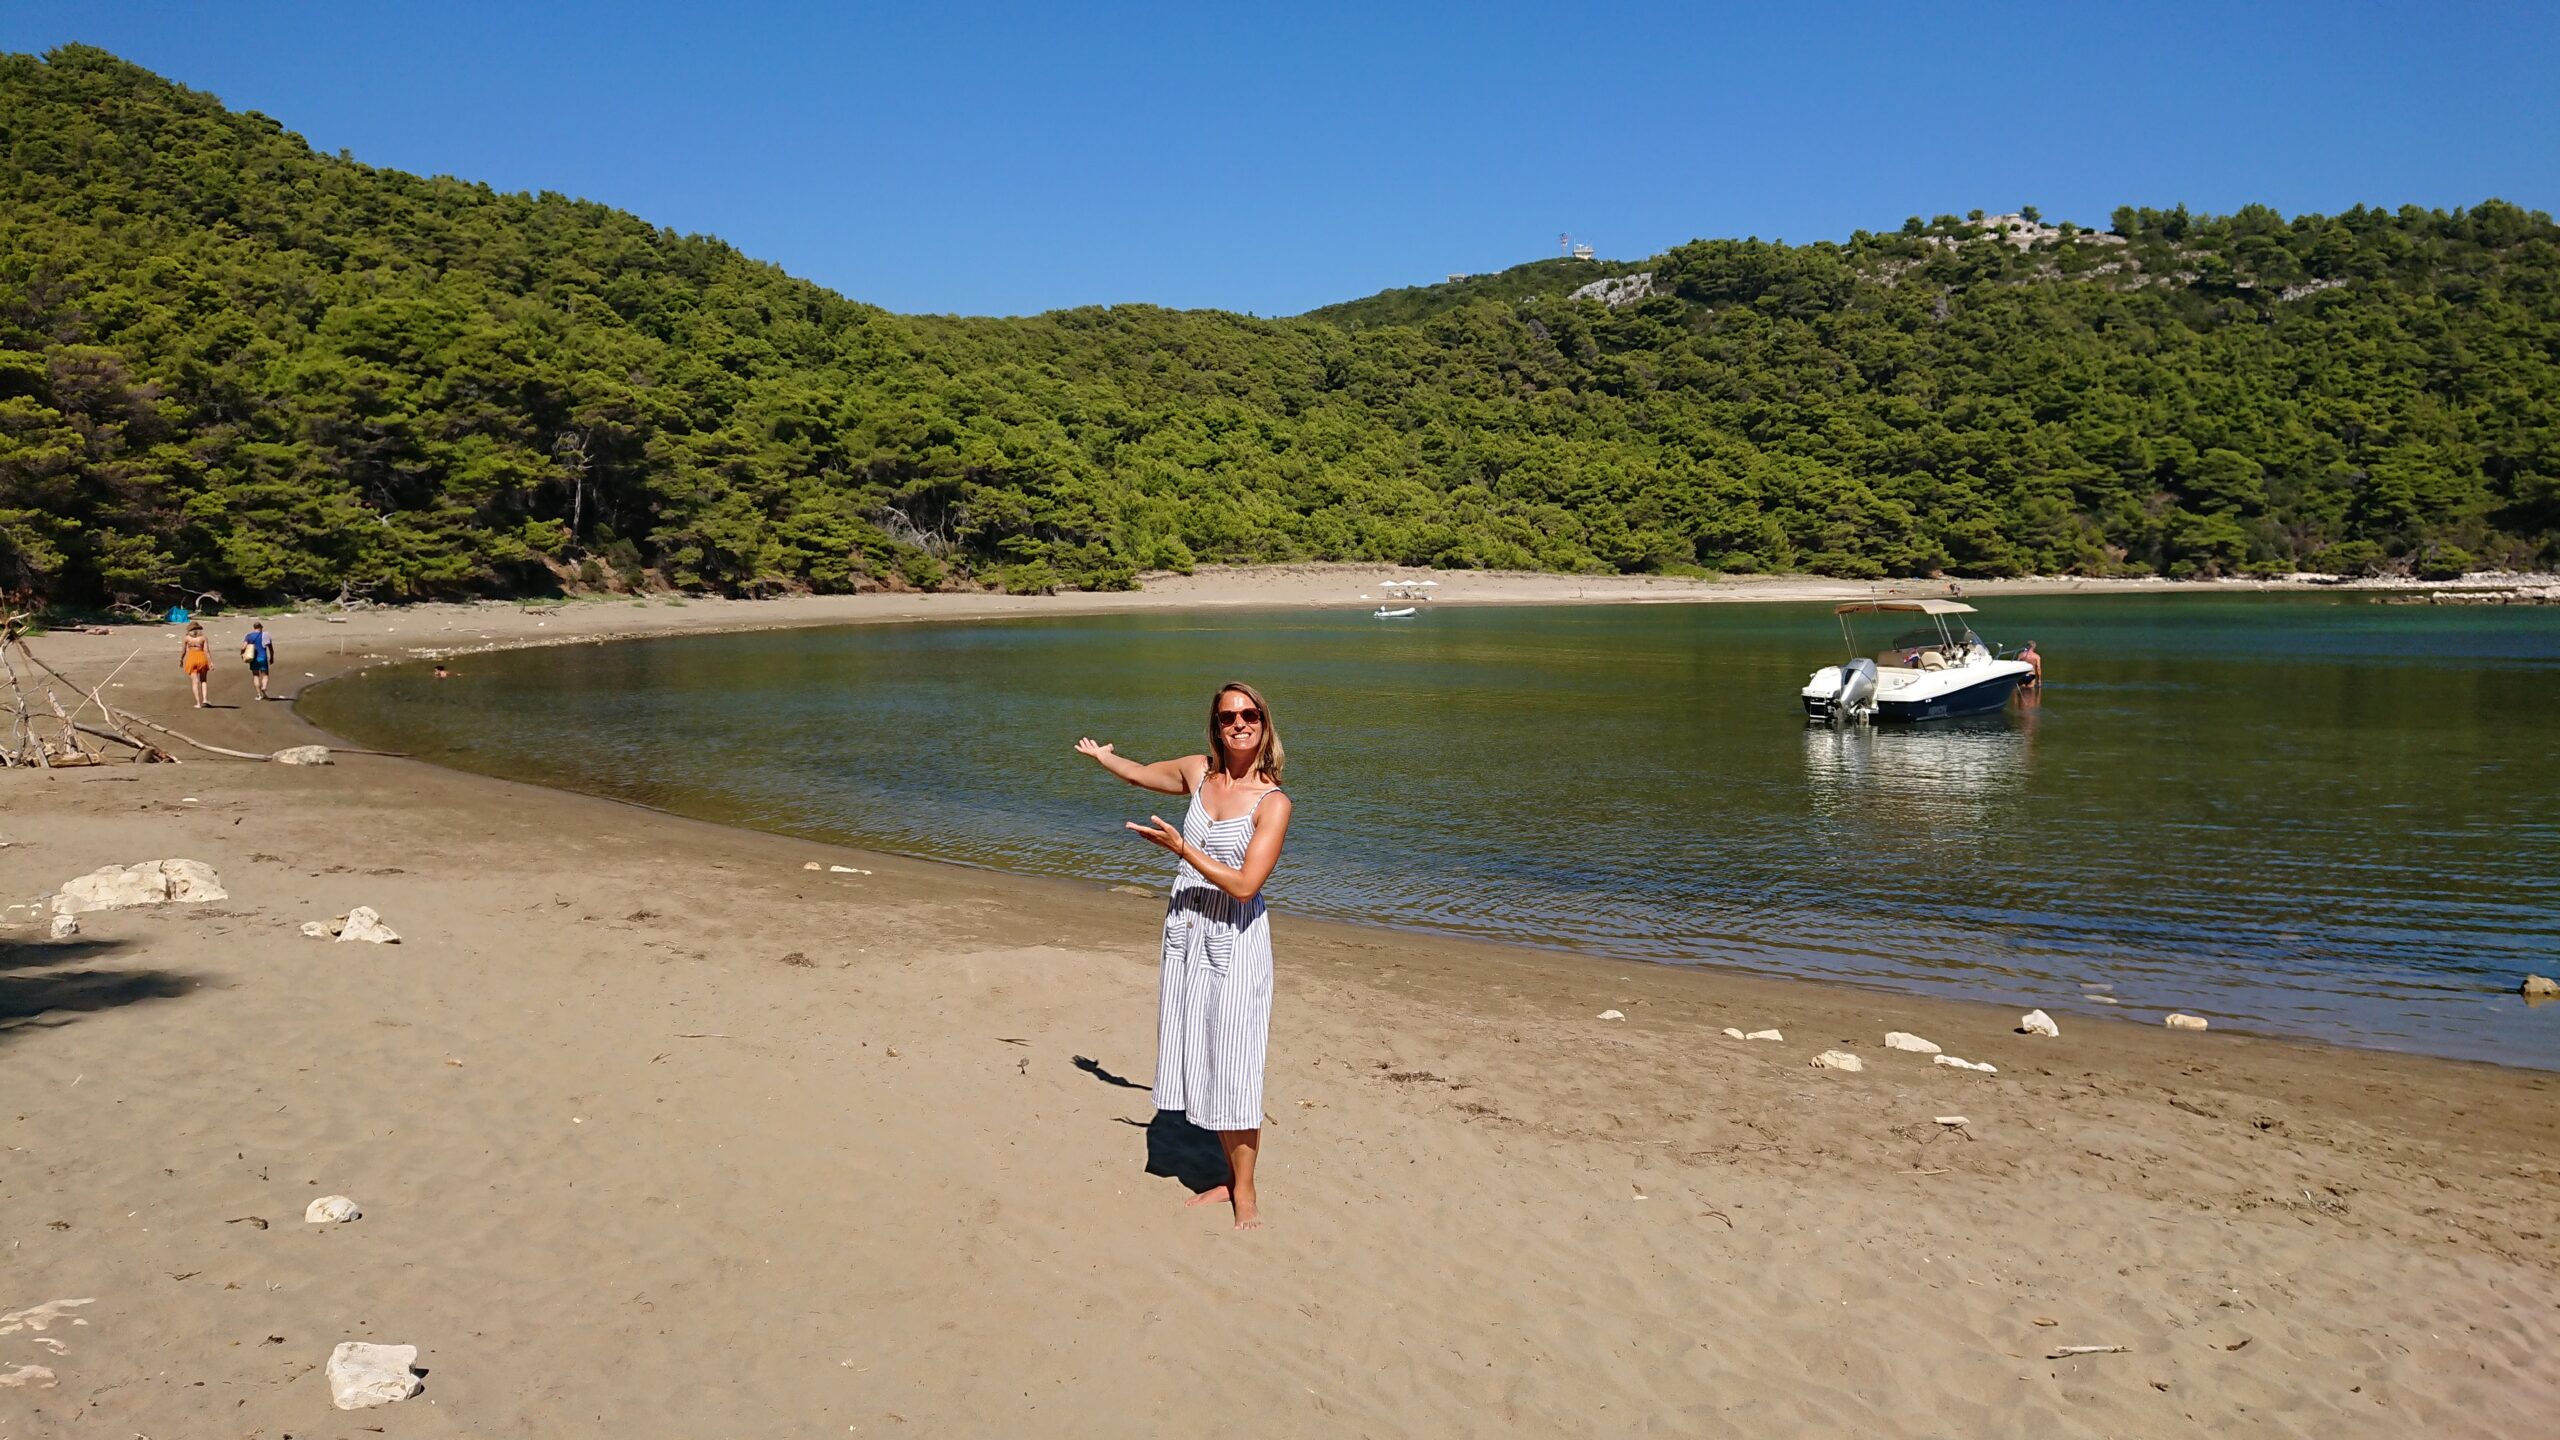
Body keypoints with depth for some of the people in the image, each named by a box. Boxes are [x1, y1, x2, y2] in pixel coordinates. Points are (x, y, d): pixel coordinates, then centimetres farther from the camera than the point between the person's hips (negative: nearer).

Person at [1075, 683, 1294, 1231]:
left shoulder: (1272, 803, -12)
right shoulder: (1198, 772, 4)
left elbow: (1245, 884, -19)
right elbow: (1140, 774, 25)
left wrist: (1181, 847, -18)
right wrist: (1099, 755, 42)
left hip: (1234, 941, -5)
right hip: (1186, 934, 6)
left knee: (1234, 1067, -3)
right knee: (1202, 1061, 9)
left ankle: (1245, 1189, 11)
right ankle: (1231, 1176, 22)